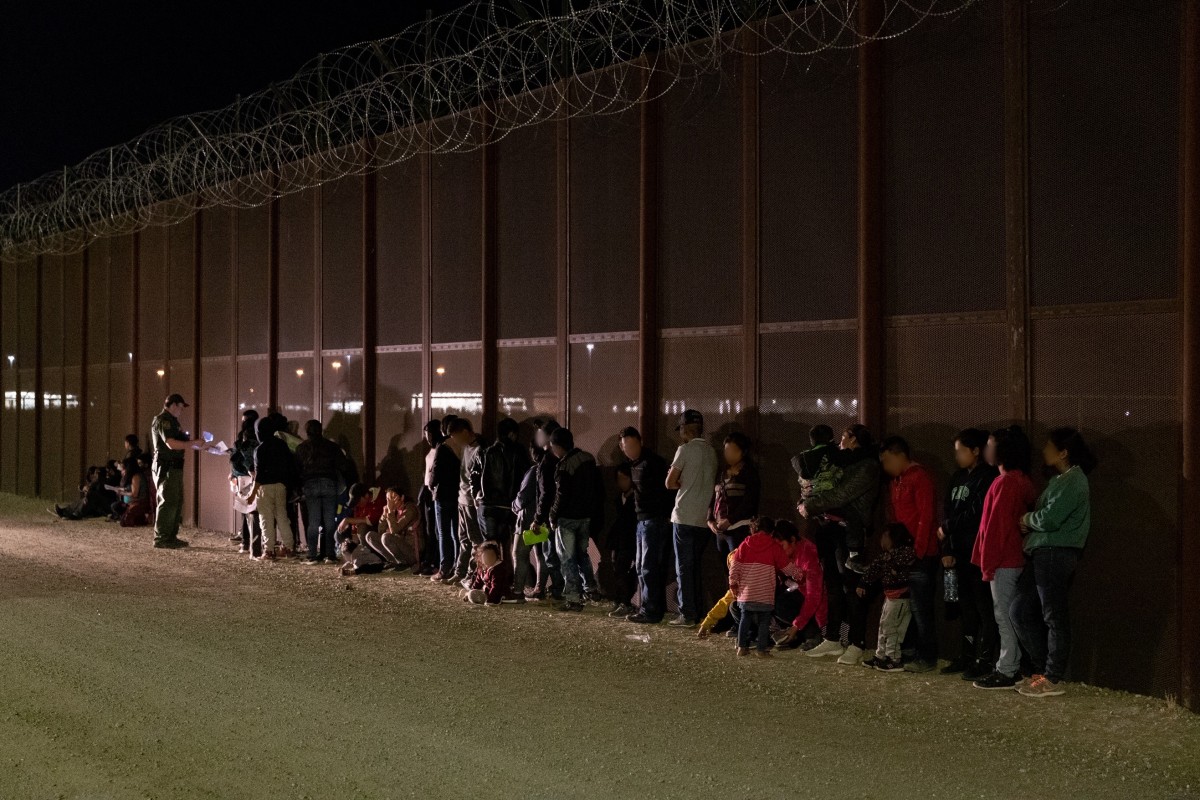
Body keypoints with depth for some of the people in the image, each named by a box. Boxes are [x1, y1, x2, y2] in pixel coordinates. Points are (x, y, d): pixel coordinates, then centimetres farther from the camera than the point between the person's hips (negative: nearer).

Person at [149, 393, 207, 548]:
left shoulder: (171, 421, 21)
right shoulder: (163, 421, -12)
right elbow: (172, 444, -22)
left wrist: (193, 442, 12)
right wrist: (194, 442, -17)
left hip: (174, 467, 11)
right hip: (166, 467, -11)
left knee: (177, 501, 13)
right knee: (168, 502, -9)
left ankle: (171, 536, 18)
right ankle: (161, 538, -6)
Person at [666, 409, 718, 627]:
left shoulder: (686, 449, -9)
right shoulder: (711, 452, 10)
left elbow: (670, 483, -8)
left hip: (685, 517, -6)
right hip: (704, 519, 6)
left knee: (684, 568, -1)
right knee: (697, 568, 14)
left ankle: (687, 615, -3)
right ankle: (699, 612, 15)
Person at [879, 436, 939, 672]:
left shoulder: (920, 477, -10)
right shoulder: (895, 482, 18)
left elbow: (926, 516, -15)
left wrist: (918, 550, -18)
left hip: (921, 555, -9)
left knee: (921, 608, -5)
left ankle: (927, 657, 0)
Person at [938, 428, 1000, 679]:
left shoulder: (987, 477, -8)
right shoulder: (958, 478, 17)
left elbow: (976, 515, -16)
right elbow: (949, 514, 14)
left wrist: (947, 528, -5)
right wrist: (947, 550, 6)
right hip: (961, 553, 8)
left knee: (984, 607, -4)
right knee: (967, 606, 12)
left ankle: (984, 660, -3)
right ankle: (967, 656, 18)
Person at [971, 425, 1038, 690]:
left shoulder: (1005, 482, -17)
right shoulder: (1022, 481, 12)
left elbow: (996, 526, -19)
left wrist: (988, 563, -14)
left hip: (1003, 561, -9)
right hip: (1015, 557, 9)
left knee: (1004, 614, -5)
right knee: (1008, 614, 14)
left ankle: (1006, 671, -1)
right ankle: (1011, 666, 19)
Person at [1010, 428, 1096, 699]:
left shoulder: (1073, 481, -12)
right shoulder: (1060, 479, 20)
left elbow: (1049, 519, -20)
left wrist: (1027, 519, -2)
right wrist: (1030, 523, -1)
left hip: (1056, 554, -10)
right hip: (1042, 554, 10)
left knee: (1054, 616, -4)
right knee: (1021, 610, 10)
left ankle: (1053, 679, 2)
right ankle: (1043, 669, 17)